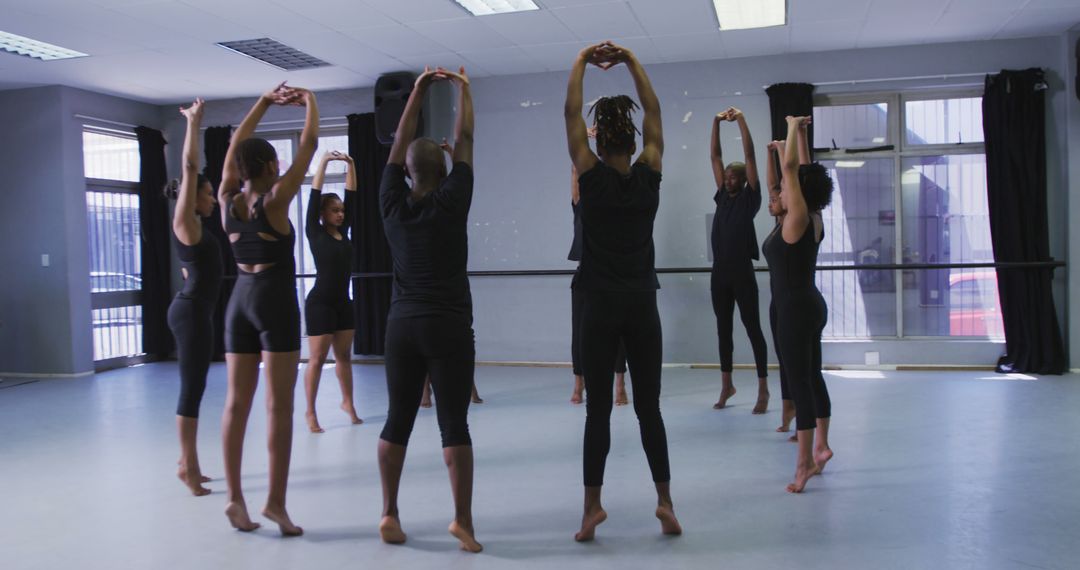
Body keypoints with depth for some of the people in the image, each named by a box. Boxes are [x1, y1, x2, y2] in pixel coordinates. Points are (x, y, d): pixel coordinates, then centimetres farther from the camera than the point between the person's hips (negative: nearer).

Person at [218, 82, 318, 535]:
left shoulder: (227, 201, 4)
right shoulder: (275, 200, -10)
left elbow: (235, 148, 17)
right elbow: (309, 147, -5)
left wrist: (264, 102, 22)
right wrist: (310, 100, 9)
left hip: (240, 301, 7)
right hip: (275, 300, -6)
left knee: (237, 401, 7)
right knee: (279, 405, -4)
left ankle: (235, 497, 11)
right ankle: (275, 501, -2)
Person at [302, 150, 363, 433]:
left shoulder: (344, 231, 8)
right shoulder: (315, 233, -5)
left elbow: (351, 196, 7)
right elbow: (314, 196, -11)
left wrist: (350, 166, 2)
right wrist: (323, 162, -13)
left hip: (344, 302, 6)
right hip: (320, 302, -6)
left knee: (344, 355, 15)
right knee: (317, 359, -3)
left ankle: (348, 402, 28)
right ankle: (310, 412, 5)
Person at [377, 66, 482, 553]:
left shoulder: (392, 204, 2)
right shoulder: (451, 202, -7)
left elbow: (399, 147, 12)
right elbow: (465, 143, 1)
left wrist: (418, 92, 19)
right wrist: (463, 90, 14)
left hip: (402, 325, 4)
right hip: (448, 327, -4)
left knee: (398, 421, 9)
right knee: (454, 425, -2)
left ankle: (389, 513, 14)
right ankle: (462, 520, 0)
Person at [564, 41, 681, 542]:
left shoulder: (593, 178, -6)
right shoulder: (648, 177, 0)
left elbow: (570, 113, 1)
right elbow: (654, 113, 11)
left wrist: (582, 60, 11)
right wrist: (631, 61, 15)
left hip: (601, 309, -2)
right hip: (642, 307, 2)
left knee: (598, 411, 4)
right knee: (648, 408, 9)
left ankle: (592, 506, 4)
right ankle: (665, 501, 10)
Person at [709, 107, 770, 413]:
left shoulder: (751, 197, -1)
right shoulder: (722, 195, 12)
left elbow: (750, 155, -7)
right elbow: (715, 156, 12)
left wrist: (741, 120, -8)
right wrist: (717, 122, 6)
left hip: (742, 274, -5)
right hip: (719, 273, 6)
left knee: (753, 330, 0)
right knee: (723, 330, 12)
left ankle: (763, 390, 6)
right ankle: (726, 386, 23)